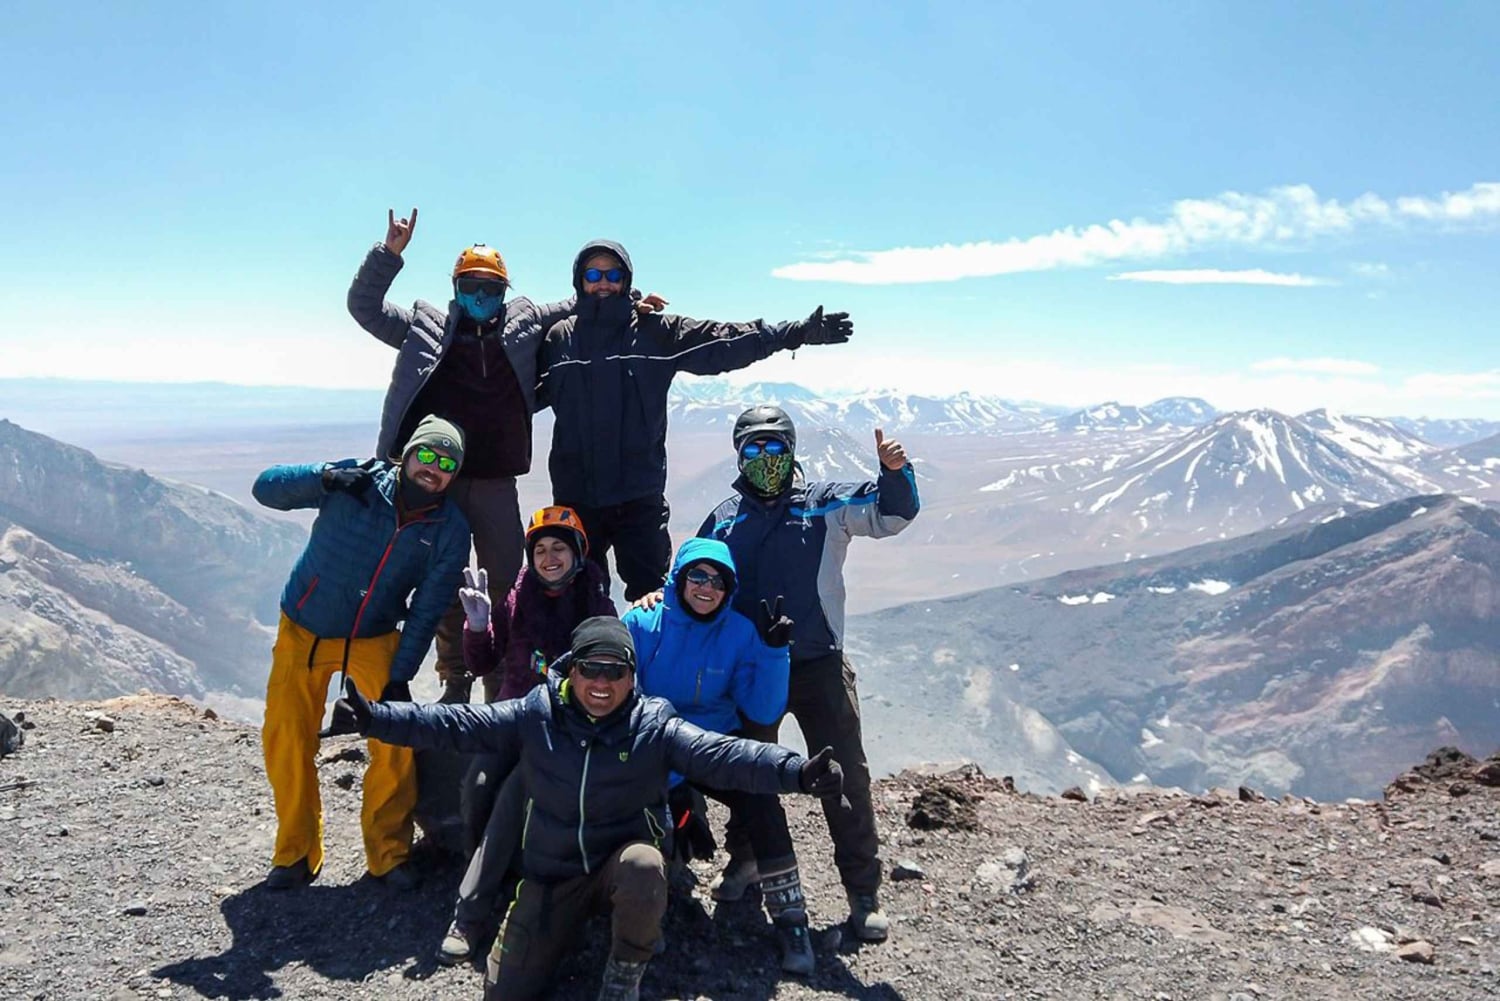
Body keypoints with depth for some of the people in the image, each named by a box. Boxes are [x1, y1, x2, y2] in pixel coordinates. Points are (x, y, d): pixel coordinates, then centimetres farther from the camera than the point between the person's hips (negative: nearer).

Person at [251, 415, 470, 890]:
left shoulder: (450, 530, -11)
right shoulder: (357, 482, -15)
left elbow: (426, 611, -9)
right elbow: (267, 487, -17)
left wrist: (400, 676, -14)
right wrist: (325, 477, -34)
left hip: (373, 641, 0)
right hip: (302, 631, 0)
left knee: (394, 742, -10)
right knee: (285, 742, 0)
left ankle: (388, 854, 8)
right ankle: (296, 852, 19)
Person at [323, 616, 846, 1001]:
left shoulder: (655, 726, -14)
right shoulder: (535, 714, -9)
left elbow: (725, 755, -26)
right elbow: (456, 724, -10)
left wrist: (796, 772, -41)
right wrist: (375, 718, -21)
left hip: (626, 859, -2)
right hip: (553, 874, 2)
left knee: (644, 866, -37)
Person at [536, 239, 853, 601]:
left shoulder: (655, 331, 2)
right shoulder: (559, 337, 8)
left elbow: (727, 342, -3)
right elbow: (533, 392, 12)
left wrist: (798, 332, -10)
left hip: (639, 493, -1)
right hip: (575, 493, 2)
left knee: (651, 594, 4)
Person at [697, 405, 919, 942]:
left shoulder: (826, 504, 0)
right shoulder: (724, 520, 9)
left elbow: (889, 514, -11)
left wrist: (895, 472, -30)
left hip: (820, 667, -2)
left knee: (845, 777, -2)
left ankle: (863, 893, 10)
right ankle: (744, 858, 39)